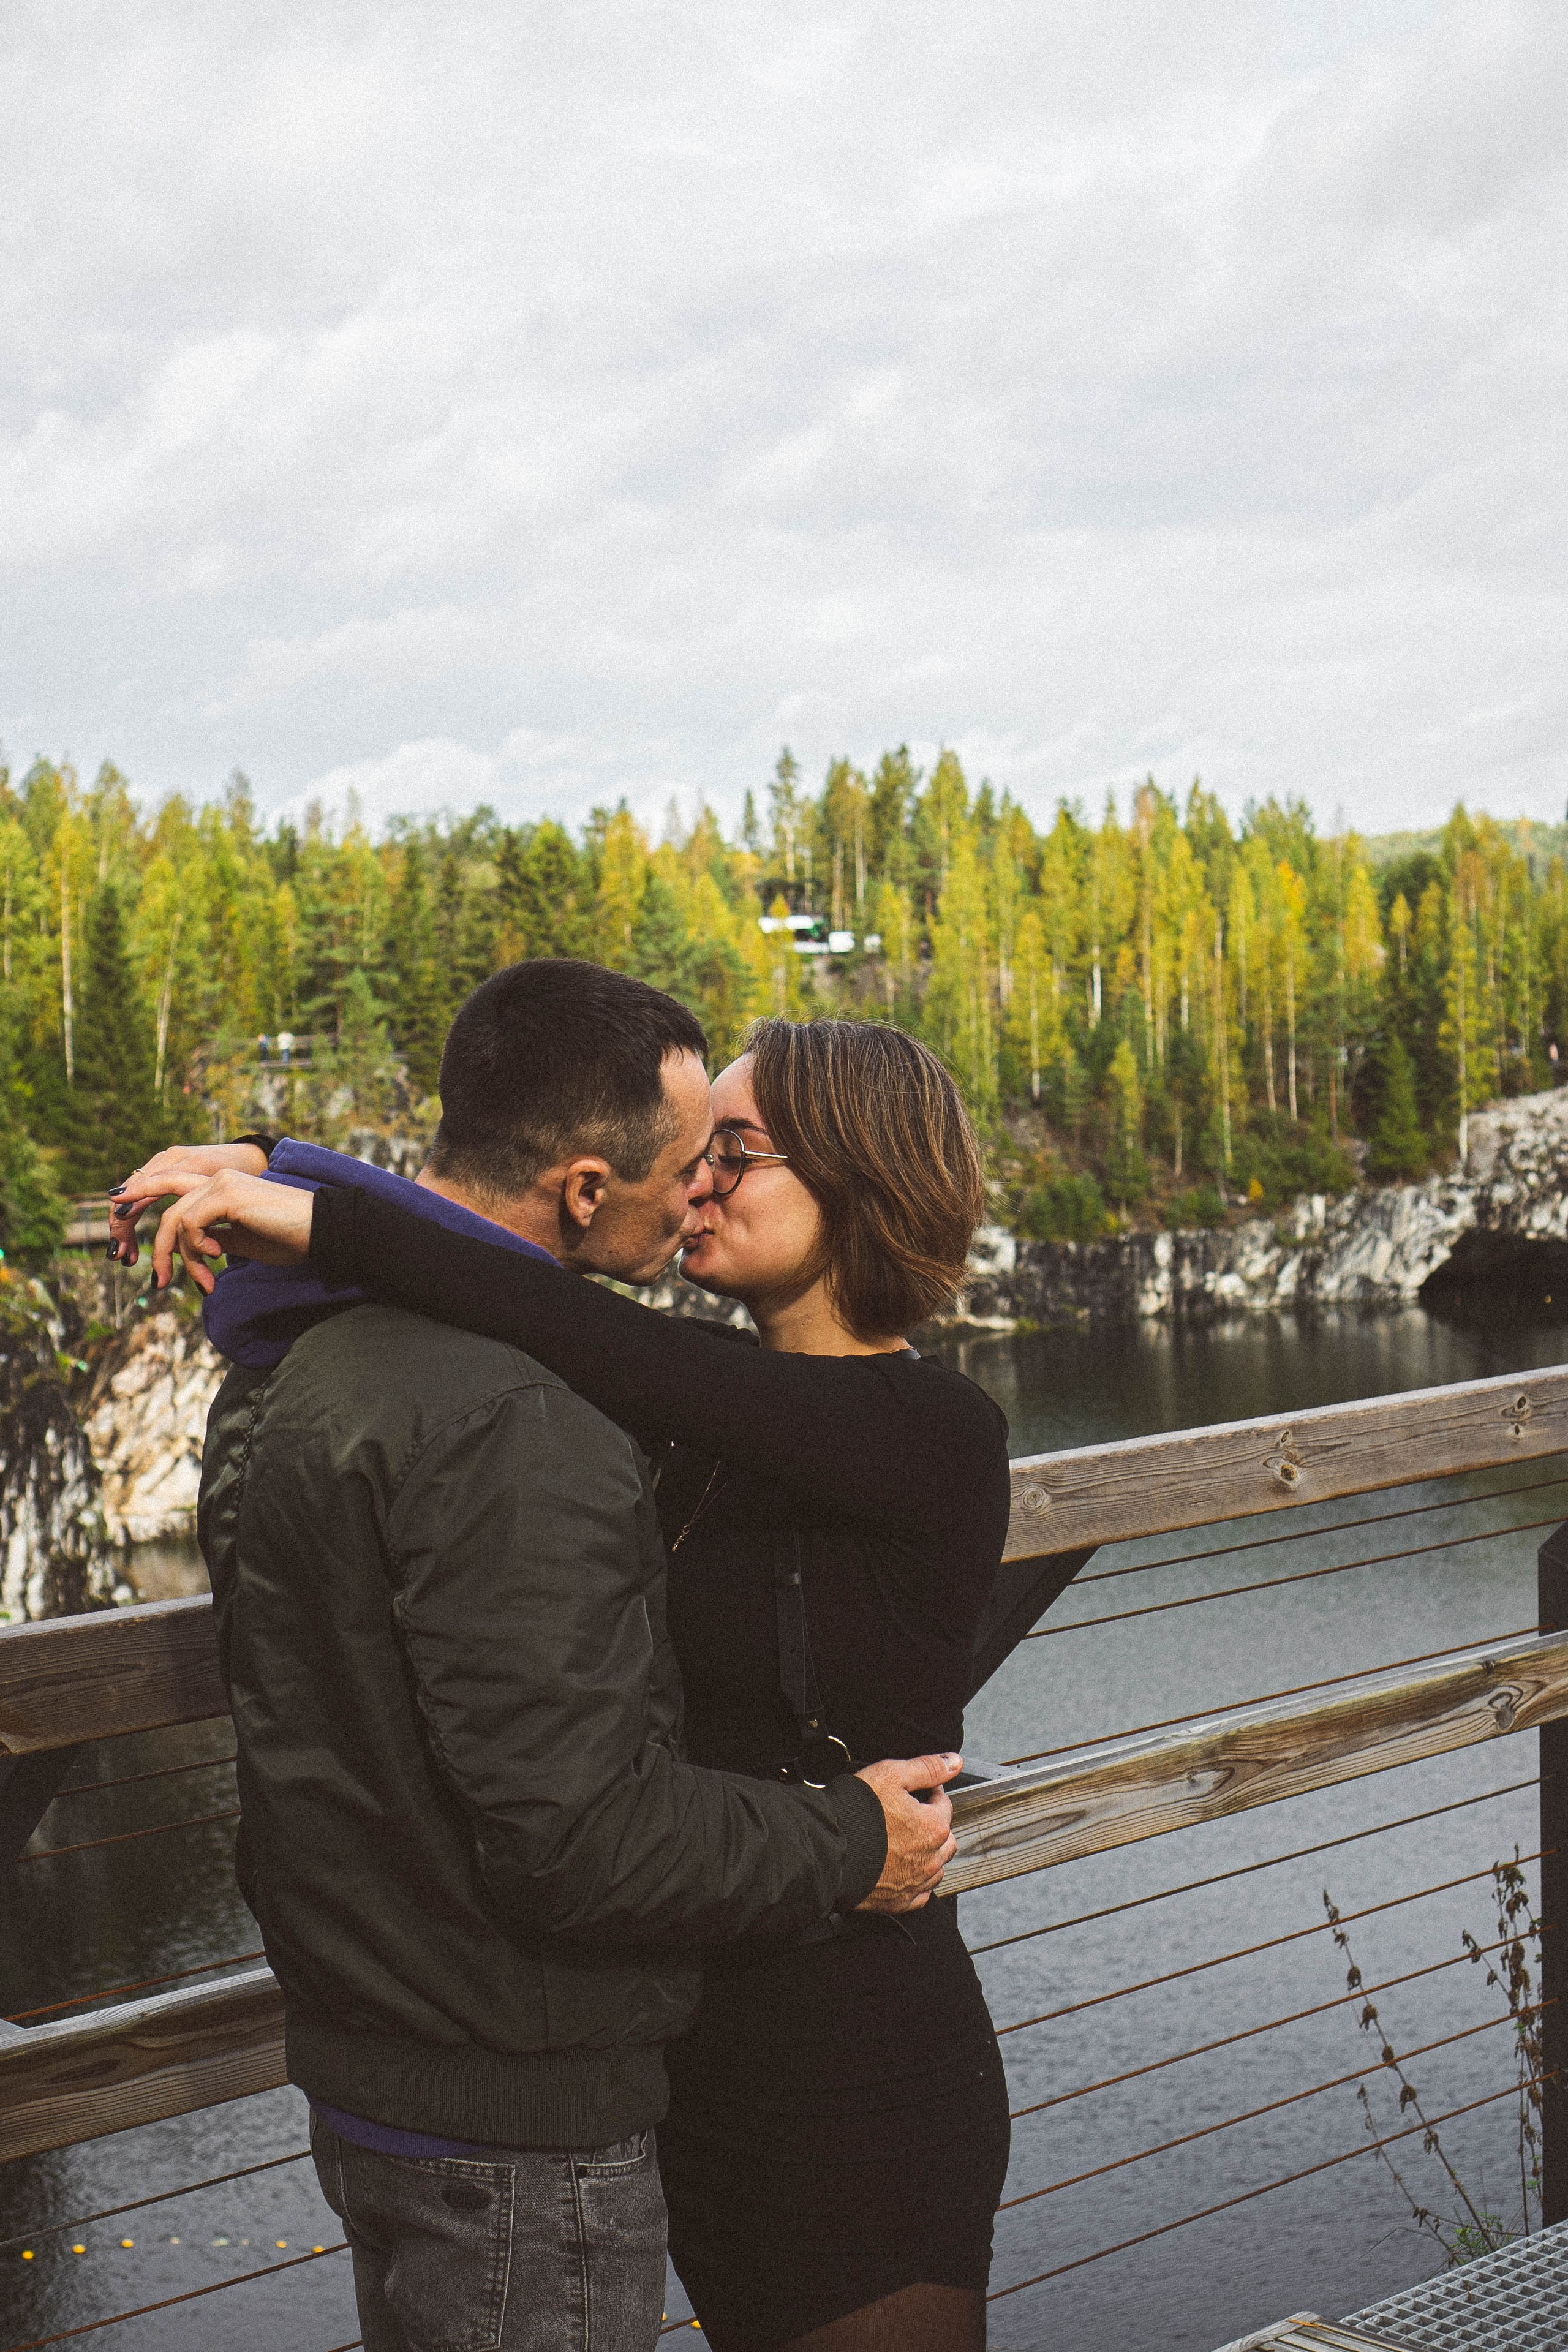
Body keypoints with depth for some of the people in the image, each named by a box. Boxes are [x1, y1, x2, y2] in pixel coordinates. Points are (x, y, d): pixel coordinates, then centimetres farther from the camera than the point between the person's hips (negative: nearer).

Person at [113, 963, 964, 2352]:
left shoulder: (313, 1355, 6)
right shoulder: (497, 1425, -27)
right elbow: (573, 1832, -28)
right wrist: (845, 1848, -14)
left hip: (367, 2067, 10)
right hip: (513, 2130, -9)